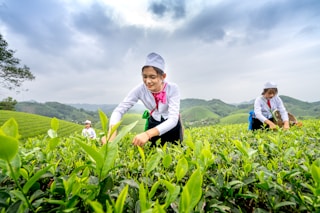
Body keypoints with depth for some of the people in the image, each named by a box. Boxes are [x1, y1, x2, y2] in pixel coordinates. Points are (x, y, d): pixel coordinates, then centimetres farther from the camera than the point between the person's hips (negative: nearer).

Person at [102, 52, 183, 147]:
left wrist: (148, 133, -54)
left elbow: (173, 119, -38)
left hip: (172, 124, -1)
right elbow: (119, 110, -26)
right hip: (153, 122, 1)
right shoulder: (140, 89, -25)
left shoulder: (172, 89, -30)